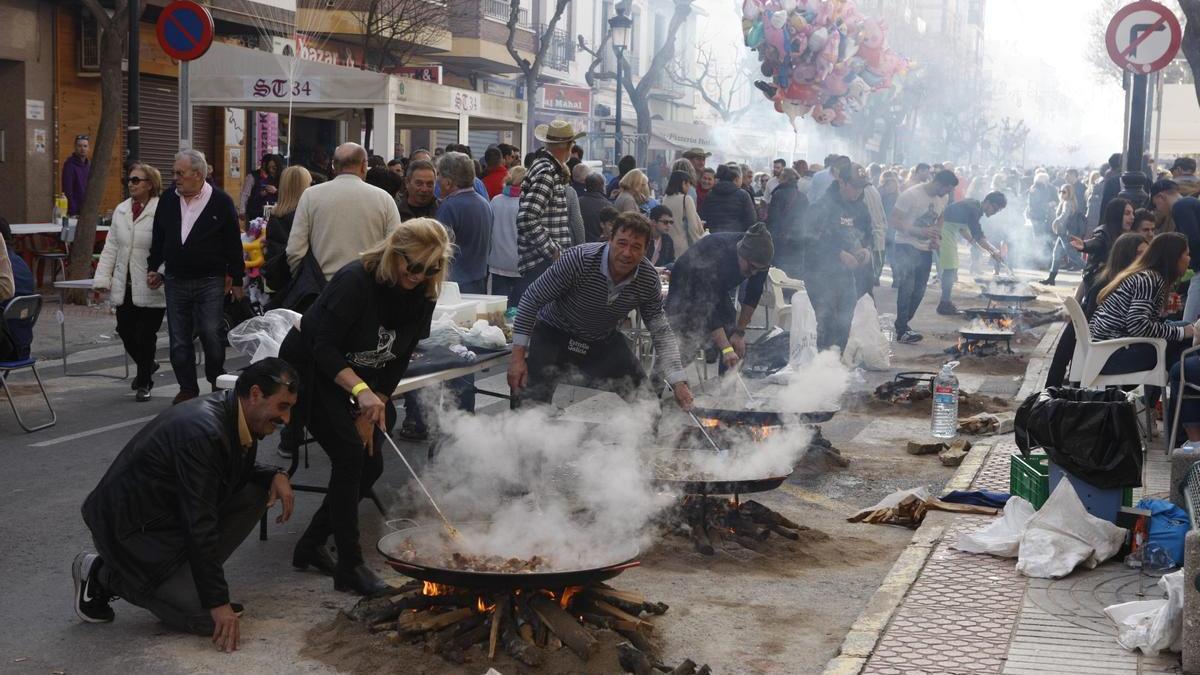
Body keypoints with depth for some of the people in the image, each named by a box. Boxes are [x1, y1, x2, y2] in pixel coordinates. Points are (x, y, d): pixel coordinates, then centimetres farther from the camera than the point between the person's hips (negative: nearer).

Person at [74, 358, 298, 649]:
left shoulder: (238, 417, -2)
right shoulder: (204, 431, -30)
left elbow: (240, 473, 19)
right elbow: (201, 526, -28)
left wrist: (275, 475, -5)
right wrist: (219, 603, -23)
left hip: (173, 513, 9)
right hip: (132, 529, -9)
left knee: (258, 491, -2)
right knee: (211, 620, -12)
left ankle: (190, 574, 7)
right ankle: (104, 575, 2)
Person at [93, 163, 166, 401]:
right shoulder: (121, 211, 11)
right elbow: (111, 247, 13)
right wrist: (102, 278, 7)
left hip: (150, 288, -6)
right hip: (124, 286, 6)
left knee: (145, 335, 2)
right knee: (125, 331, 9)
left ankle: (143, 383, 18)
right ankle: (147, 366, 36)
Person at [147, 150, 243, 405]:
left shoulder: (221, 202, -5)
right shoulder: (167, 200, 6)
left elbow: (234, 244, -2)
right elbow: (158, 239, 17)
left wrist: (236, 280, -2)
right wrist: (153, 268, 13)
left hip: (210, 281, -4)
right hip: (175, 281, 4)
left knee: (211, 336, -4)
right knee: (179, 341, 6)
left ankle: (217, 383, 17)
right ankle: (187, 388, 17)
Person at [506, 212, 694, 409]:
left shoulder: (649, 279, -17)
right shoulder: (579, 259, -30)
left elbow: (661, 331, -5)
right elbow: (532, 300, -21)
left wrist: (679, 382, -14)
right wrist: (518, 357, -22)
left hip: (605, 341, 4)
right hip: (554, 334, -3)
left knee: (645, 399, -2)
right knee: (529, 402, -14)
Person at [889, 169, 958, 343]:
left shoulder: (944, 198, 5)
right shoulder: (911, 195, -17)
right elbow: (893, 221, -18)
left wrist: (937, 237, 2)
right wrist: (920, 231, -27)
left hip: (926, 250, 7)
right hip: (906, 248, -7)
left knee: (919, 291, 8)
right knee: (907, 287, -14)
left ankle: (901, 325, 22)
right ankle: (902, 331, -12)